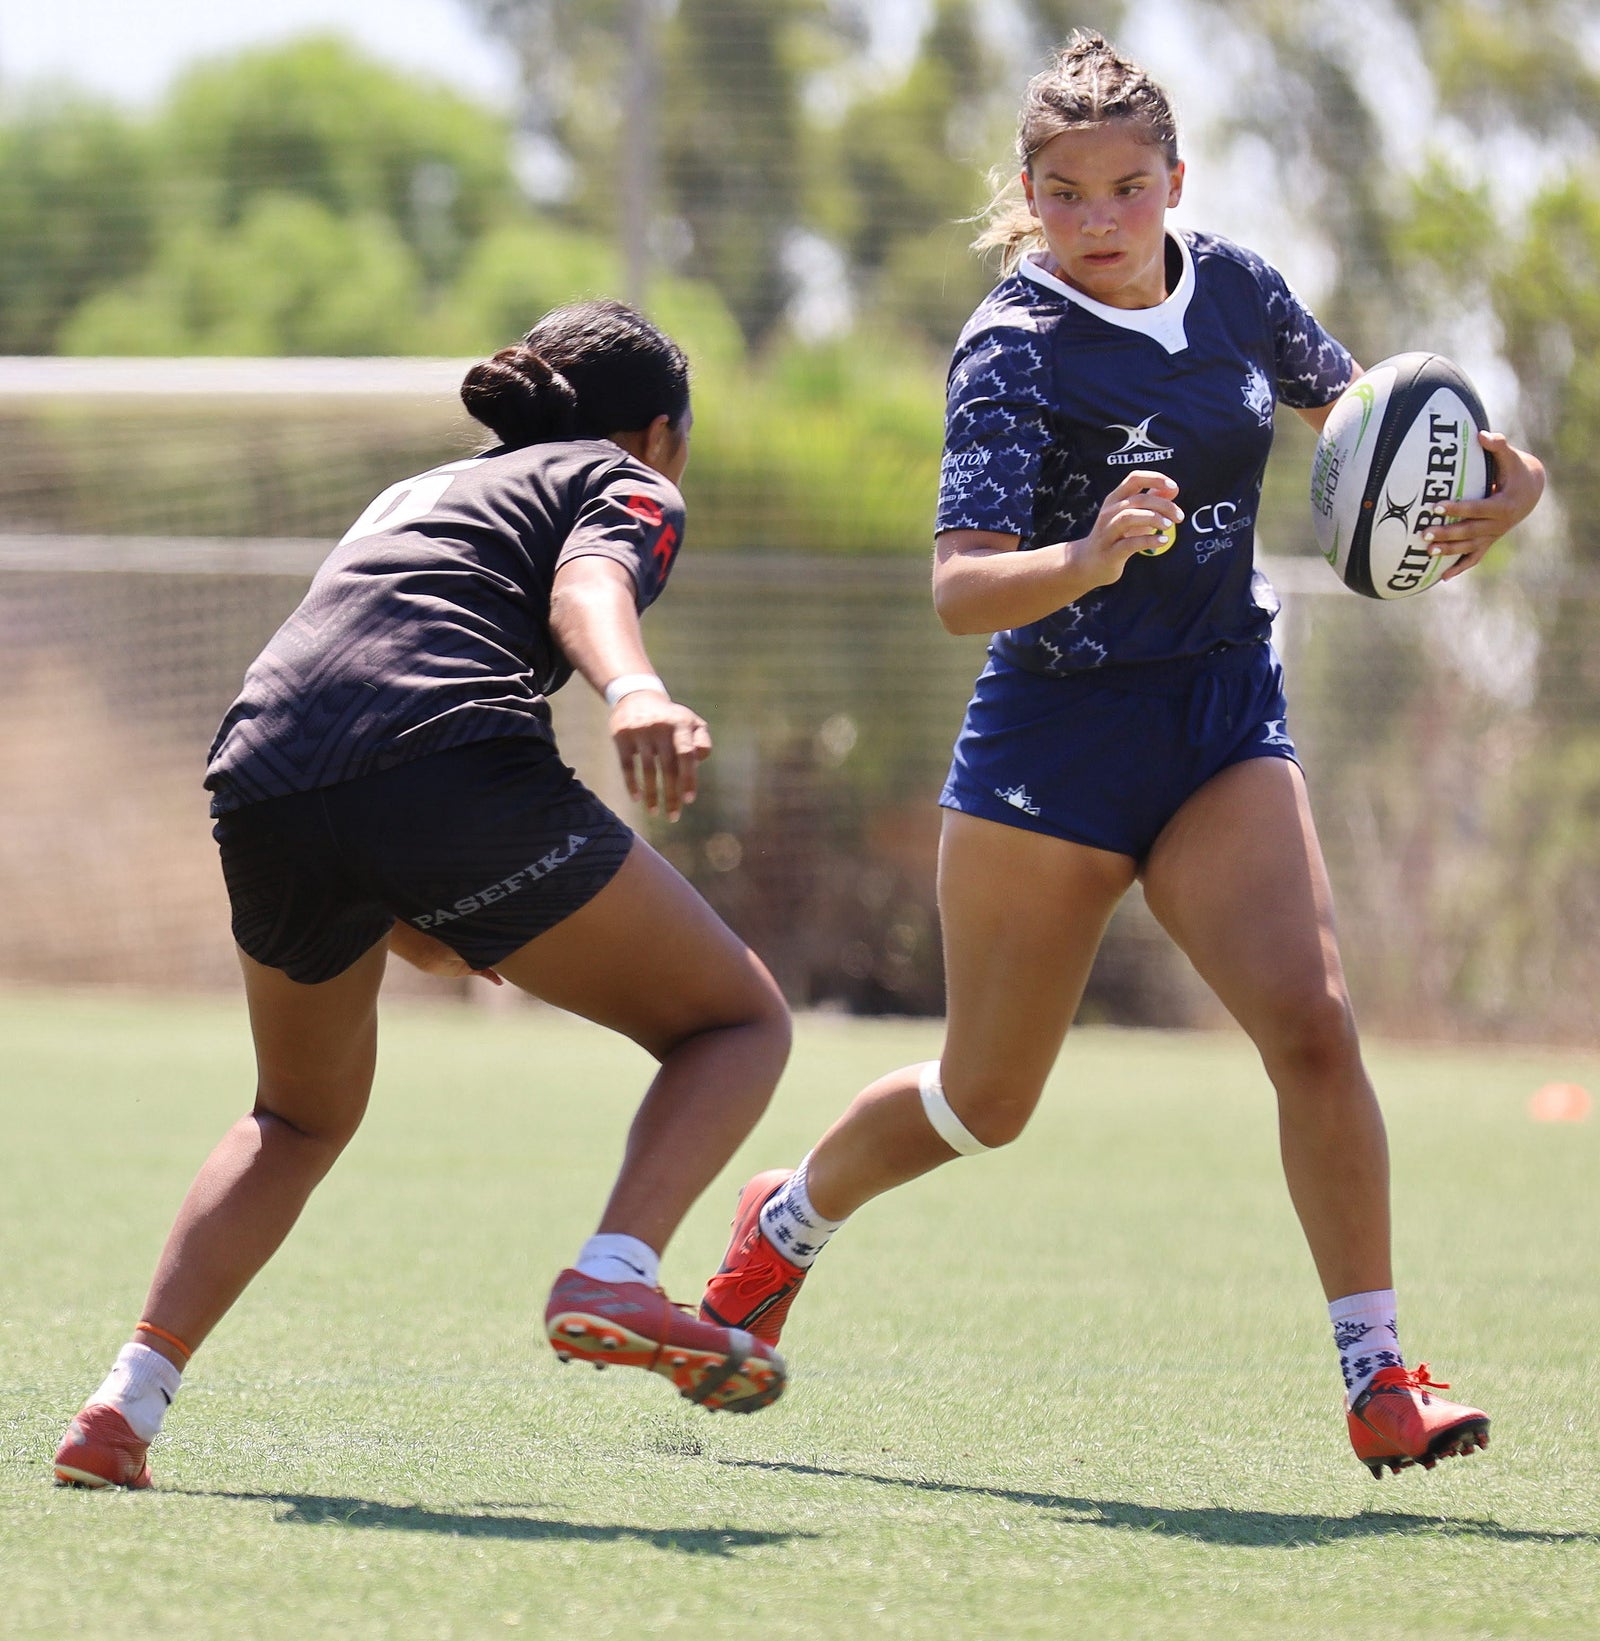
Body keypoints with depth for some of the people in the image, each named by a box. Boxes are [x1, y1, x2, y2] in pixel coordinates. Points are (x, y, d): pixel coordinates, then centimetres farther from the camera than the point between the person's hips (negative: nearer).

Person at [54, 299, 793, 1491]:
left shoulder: (420, 491, 39)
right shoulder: (627, 487, 19)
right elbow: (589, 589, -5)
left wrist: (399, 917, 36)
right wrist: (636, 692, -26)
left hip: (260, 782, 6)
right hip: (452, 763, -6)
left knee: (301, 1118, 30)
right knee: (741, 1022, 11)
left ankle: (130, 1399, 12)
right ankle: (617, 1275, -14)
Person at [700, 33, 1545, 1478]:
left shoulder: (1235, 289, -1)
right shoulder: (1015, 345, -17)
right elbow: (960, 589, -25)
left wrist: (1484, 473, 1)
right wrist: (1086, 560, -46)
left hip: (1228, 722, 4)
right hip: (1057, 739, -3)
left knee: (1309, 1018, -19)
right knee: (986, 1102, 11)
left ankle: (1379, 1380, -17)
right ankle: (788, 1221, 41)